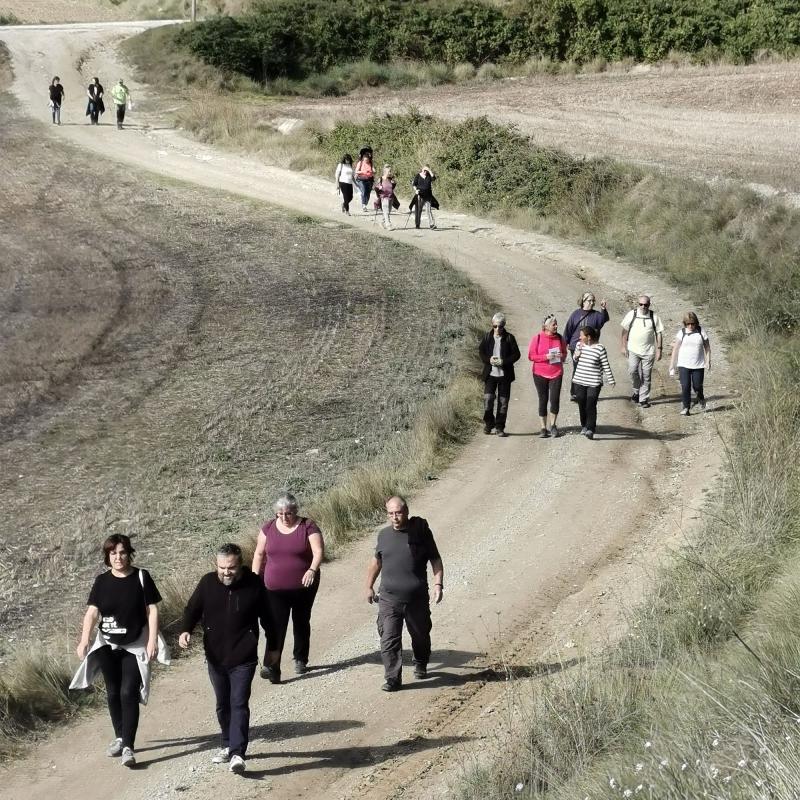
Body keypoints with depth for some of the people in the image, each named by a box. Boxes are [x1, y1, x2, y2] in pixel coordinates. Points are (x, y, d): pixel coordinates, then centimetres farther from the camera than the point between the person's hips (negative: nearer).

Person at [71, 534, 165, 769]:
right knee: (113, 693, 11)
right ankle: (120, 738, 27)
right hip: (108, 646, 3)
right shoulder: (102, 581, -1)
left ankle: (128, 747, -10)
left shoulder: (141, 577, -6)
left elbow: (152, 610, -5)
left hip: (135, 646, -3)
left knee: (129, 693, -10)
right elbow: (92, 612, -7)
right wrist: (83, 641, -19)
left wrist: (152, 640, -12)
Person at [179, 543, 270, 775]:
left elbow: (267, 617, 2)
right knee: (223, 704, 15)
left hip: (243, 659, -3)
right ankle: (228, 746, 31)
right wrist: (185, 630, -17)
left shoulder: (253, 585, -9)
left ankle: (237, 753, -13)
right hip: (215, 658, 4)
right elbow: (192, 609, 3)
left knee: (239, 704, -11)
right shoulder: (208, 583, -4)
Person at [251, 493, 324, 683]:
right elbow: (259, 554, 9)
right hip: (275, 589, 1)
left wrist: (312, 570, -34)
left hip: (303, 587, 0)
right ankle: (272, 668, -19)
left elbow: (319, 551, -17)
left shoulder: (308, 526, -7)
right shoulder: (269, 528, 2)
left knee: (301, 623, 16)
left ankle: (301, 660, 34)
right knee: (275, 627, -11)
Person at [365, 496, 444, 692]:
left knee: (420, 635, 17)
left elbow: (435, 559, 2)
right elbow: (376, 561, 19)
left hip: (417, 599, -1)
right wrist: (369, 586, 20)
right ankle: (393, 678, -5)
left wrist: (438, 583, -9)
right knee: (389, 640, -9)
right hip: (389, 600, 1)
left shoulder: (420, 531, -4)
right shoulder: (384, 534, 5)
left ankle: (421, 665, 42)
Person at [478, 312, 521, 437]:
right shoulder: (487, 337, 3)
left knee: (503, 401, 3)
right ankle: (488, 423, 14)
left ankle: (500, 427, 12)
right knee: (488, 398, -9)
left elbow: (516, 354, -2)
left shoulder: (509, 338, -2)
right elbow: (481, 351, 9)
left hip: (504, 374, -1)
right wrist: (489, 360, -10)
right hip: (490, 374, 1)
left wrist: (504, 361, -16)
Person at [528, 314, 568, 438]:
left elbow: (564, 353, 16)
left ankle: (552, 425, 15)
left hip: (556, 373, 1)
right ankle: (543, 428, 13)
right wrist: (546, 357, -17)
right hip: (540, 374, -1)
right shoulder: (537, 338, -6)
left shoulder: (560, 338, 2)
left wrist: (562, 356, -8)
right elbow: (531, 356, -5)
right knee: (543, 400, 4)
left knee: (555, 399, -5)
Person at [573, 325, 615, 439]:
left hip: (594, 383, -5)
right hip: (580, 381, 5)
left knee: (591, 406, -9)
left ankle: (590, 429, -6)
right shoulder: (580, 345, 3)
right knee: (582, 404, 13)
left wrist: (610, 380, -7)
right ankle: (584, 426, 31)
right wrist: (577, 354, -5)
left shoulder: (600, 348, -13)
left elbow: (606, 366, -7)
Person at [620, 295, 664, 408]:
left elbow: (659, 333, 6)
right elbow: (625, 331, 5)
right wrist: (624, 346, 1)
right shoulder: (632, 314, 0)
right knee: (632, 371, -15)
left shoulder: (654, 317, 1)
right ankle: (637, 390, 10)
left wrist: (659, 349, 1)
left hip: (648, 351, 0)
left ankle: (644, 399, 11)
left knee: (646, 376, 2)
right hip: (633, 350, 0)